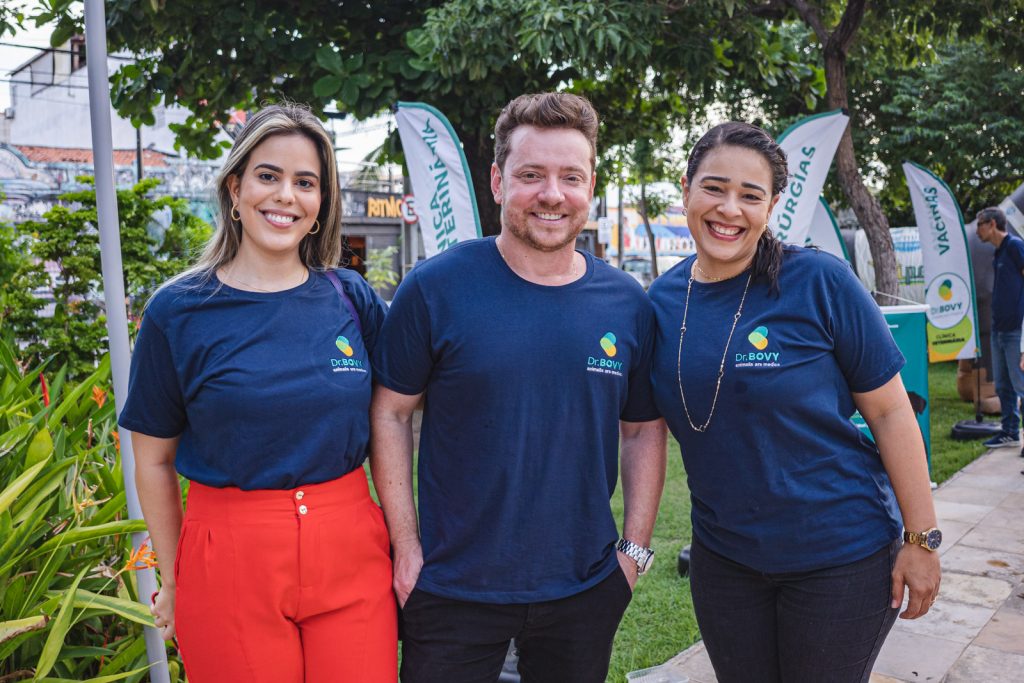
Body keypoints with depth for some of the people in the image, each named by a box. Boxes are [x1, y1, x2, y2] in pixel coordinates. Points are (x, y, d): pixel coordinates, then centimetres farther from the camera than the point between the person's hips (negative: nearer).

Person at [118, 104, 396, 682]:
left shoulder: (351, 298, 1)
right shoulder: (178, 311, -4)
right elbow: (153, 461, 3)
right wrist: (174, 581, 5)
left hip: (351, 553, 2)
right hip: (231, 561, -1)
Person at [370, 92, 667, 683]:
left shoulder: (628, 303, -1)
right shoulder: (436, 288, -10)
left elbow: (644, 429, 8)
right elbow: (390, 413, -5)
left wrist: (636, 548, 4)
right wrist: (406, 545, -7)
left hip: (586, 590, 3)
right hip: (452, 589, -2)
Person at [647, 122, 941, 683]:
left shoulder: (820, 283, -15)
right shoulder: (662, 300, -3)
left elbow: (890, 410, -10)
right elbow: (645, 419, 8)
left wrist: (922, 539, -9)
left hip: (840, 554, -3)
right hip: (722, 557, 4)